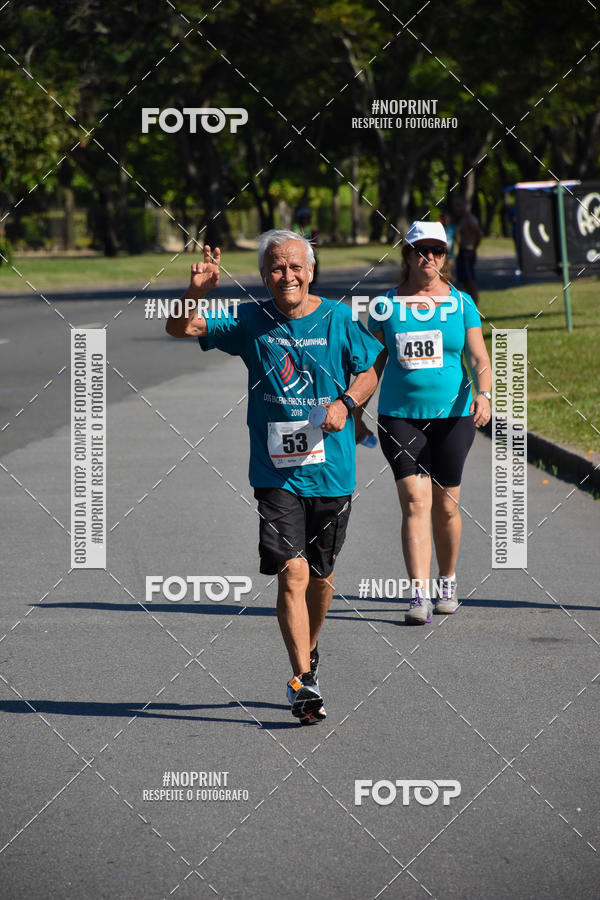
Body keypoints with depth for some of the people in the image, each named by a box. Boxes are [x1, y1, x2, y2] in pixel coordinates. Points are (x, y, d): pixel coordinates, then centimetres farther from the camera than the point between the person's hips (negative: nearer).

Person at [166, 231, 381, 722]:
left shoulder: (339, 319, 0)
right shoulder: (251, 321, 0)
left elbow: (369, 370, 11)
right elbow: (181, 328, -3)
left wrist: (345, 403, -8)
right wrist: (197, 291, -23)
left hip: (332, 470, 2)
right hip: (276, 472, -1)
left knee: (321, 577, 13)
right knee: (292, 572, -14)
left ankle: (308, 651, 40)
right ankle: (304, 682, -15)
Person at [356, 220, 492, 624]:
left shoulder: (461, 304, 3)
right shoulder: (386, 305, 5)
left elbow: (480, 361, -1)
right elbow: (372, 364, 12)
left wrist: (483, 395, -19)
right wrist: (356, 409, 9)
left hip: (452, 415, 0)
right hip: (400, 416, 0)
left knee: (445, 506, 7)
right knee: (415, 501, -12)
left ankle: (448, 583, 30)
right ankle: (420, 596, -16)